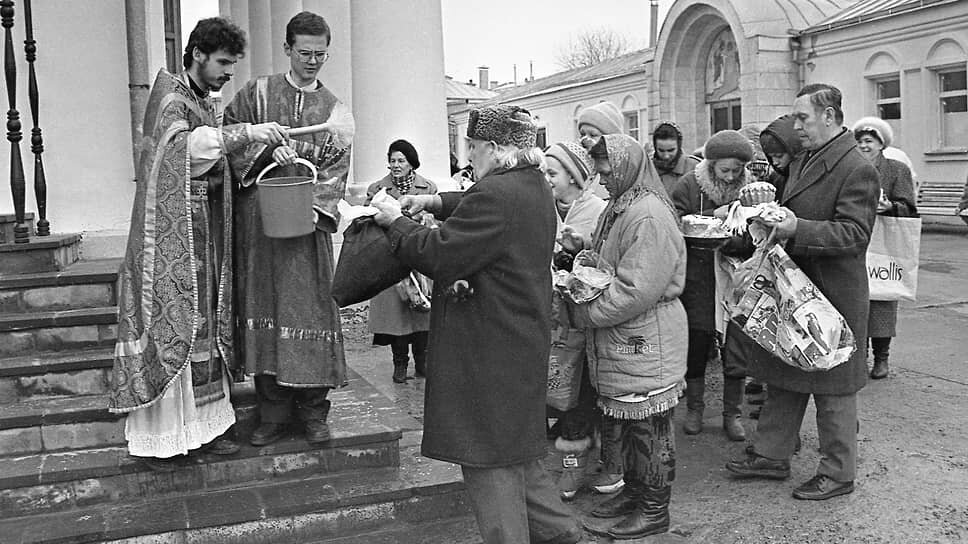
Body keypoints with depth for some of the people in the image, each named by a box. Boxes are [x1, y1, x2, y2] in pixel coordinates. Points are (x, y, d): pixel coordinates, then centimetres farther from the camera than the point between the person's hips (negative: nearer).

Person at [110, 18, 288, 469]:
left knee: (204, 327, 10)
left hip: (204, 235, 9)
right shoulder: (170, 97, -8)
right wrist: (245, 132, -36)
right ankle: (159, 436, 1)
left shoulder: (204, 105, 17)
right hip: (169, 236, -8)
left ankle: (203, 421, 18)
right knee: (168, 327, -6)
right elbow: (183, 143, -30)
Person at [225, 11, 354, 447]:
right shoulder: (256, 94, 8)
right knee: (263, 310, 1)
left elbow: (334, 171, 5)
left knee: (310, 309, -2)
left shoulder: (336, 113, 11)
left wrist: (313, 207, -12)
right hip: (257, 220, 0)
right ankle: (273, 414, 9)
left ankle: (313, 411, 10)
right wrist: (267, 149, -15)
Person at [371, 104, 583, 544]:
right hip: (522, 345, 10)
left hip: (490, 355, -10)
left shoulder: (495, 194, -22)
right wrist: (436, 202, 12)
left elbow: (438, 255, -22)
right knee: (516, 454, 22)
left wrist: (396, 221, -7)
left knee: (491, 462, 2)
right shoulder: (535, 187, 10)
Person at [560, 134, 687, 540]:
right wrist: (584, 247, 3)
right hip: (622, 340, 9)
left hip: (647, 341, -9)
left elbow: (636, 290, -25)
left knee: (649, 427, 4)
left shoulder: (649, 215, -20)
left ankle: (654, 511, 17)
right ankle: (634, 490, 34)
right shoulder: (620, 206, 12)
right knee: (628, 423, 19)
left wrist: (584, 313, -17)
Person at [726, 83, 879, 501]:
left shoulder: (857, 170, -16)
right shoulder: (803, 161, 12)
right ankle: (771, 455, 29)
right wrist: (774, 220, 1)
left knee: (832, 389, 5)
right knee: (784, 377, 16)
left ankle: (838, 473, 20)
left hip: (833, 295, -9)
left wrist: (797, 229, -34)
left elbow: (853, 233, -24)